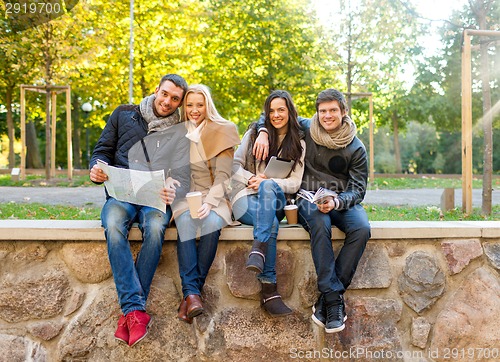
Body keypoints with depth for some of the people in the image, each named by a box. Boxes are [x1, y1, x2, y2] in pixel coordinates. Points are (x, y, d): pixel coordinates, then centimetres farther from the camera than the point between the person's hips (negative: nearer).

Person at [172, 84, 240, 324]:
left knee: (212, 222, -33)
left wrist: (209, 202, -21)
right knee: (185, 221, -32)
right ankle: (192, 292, -37)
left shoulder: (222, 131, 4)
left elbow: (223, 174, -5)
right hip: (184, 196, 1)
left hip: (213, 196, -1)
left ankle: (191, 291, -26)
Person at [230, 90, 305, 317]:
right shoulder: (255, 133, 13)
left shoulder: (298, 144, 13)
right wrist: (250, 178, -15)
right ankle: (269, 291, -41)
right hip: (246, 198, -1)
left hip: (275, 200, 1)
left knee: (268, 187, -38)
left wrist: (266, 183, -15)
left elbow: (294, 183, 2)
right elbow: (234, 165, 5)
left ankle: (258, 251, -47)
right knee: (270, 224, -35)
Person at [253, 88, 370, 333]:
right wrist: (263, 132, -5)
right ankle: (334, 297, -34)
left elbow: (358, 189, -1)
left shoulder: (356, 148, 2)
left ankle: (326, 300, -28)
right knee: (320, 225, -37)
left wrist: (335, 202, -22)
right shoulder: (306, 130, 4)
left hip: (343, 200, 1)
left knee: (362, 229, -31)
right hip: (309, 199, -1)